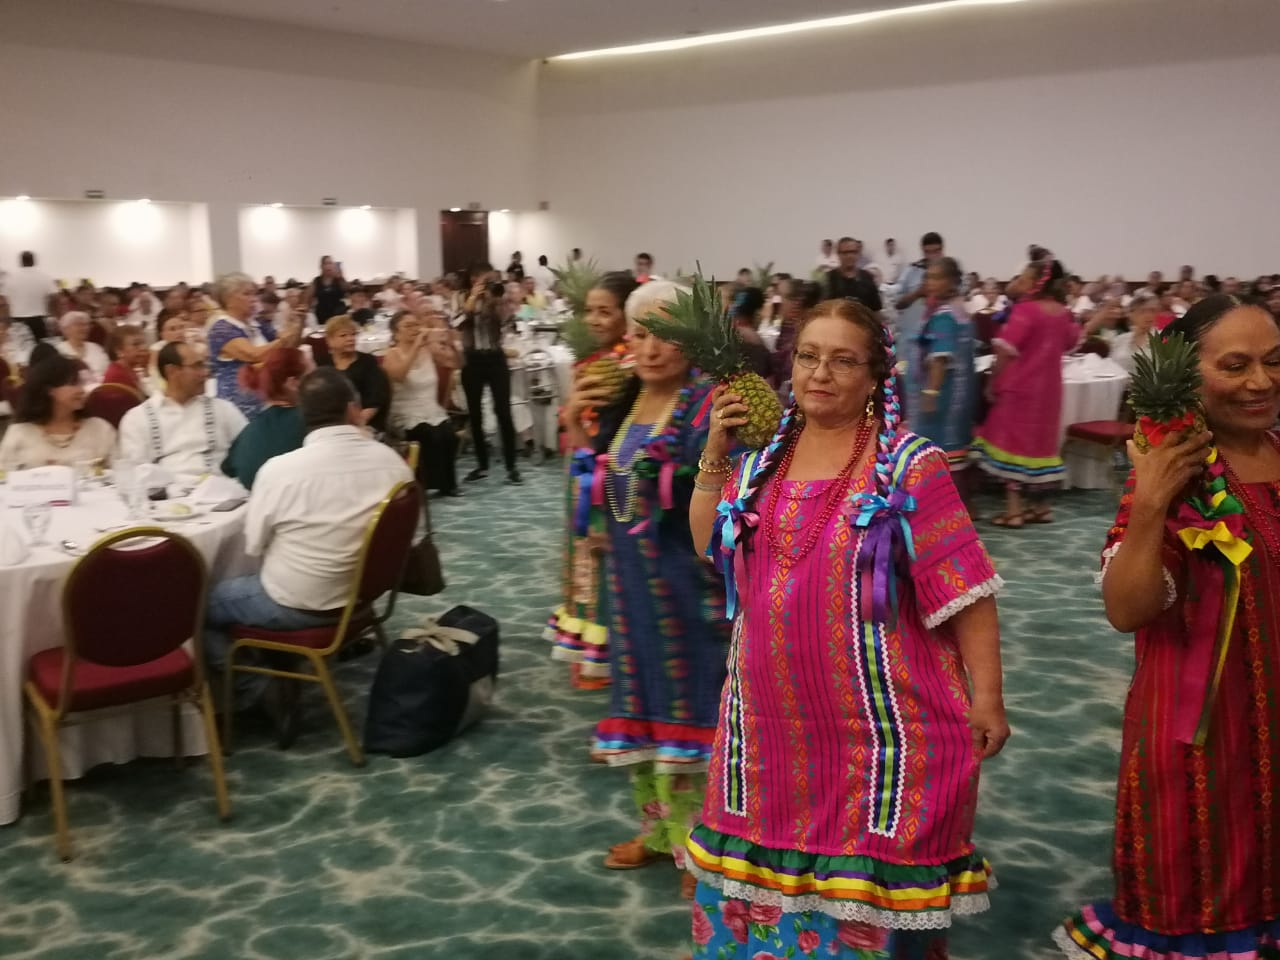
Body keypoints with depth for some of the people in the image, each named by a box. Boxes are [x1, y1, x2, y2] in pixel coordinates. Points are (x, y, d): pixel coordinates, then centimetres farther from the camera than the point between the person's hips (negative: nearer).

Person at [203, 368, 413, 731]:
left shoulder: (279, 469, -20)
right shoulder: (393, 463, -9)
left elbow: (253, 546, -6)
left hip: (294, 606, -5)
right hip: (364, 594, 6)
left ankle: (259, 691, 9)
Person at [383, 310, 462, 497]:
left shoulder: (429, 350, 8)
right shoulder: (392, 355, -4)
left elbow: (454, 362, -3)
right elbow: (398, 375, -26)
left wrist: (447, 342, -20)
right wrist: (416, 346, -32)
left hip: (434, 412, 5)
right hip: (406, 417, -5)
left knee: (449, 435, -19)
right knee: (432, 436, -29)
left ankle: (448, 484, 1)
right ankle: (425, 484, -13)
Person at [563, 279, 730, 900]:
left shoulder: (708, 406, -15)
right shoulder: (620, 401, 7)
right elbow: (592, 485, 15)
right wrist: (576, 425, 1)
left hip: (688, 578, -7)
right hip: (632, 576, 7)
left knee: (688, 698, 3)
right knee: (643, 694, 17)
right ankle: (660, 827, 35)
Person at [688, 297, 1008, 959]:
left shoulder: (909, 466, -12)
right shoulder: (765, 457, 5)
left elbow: (965, 588, -11)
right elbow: (710, 548, 14)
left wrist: (986, 696, -13)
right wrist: (714, 455, 4)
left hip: (875, 720, -5)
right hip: (775, 717, 5)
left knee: (868, 888, 6)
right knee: (769, 868, 19)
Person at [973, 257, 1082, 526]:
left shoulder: (1026, 309, -17)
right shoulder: (1063, 313, 5)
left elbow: (1006, 351, -19)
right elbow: (1071, 343, 22)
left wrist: (993, 383, -11)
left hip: (1018, 387, -7)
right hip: (1047, 388, 7)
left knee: (1013, 441, 0)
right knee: (1038, 441, 16)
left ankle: (1013, 509, -1)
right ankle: (1040, 506, 21)